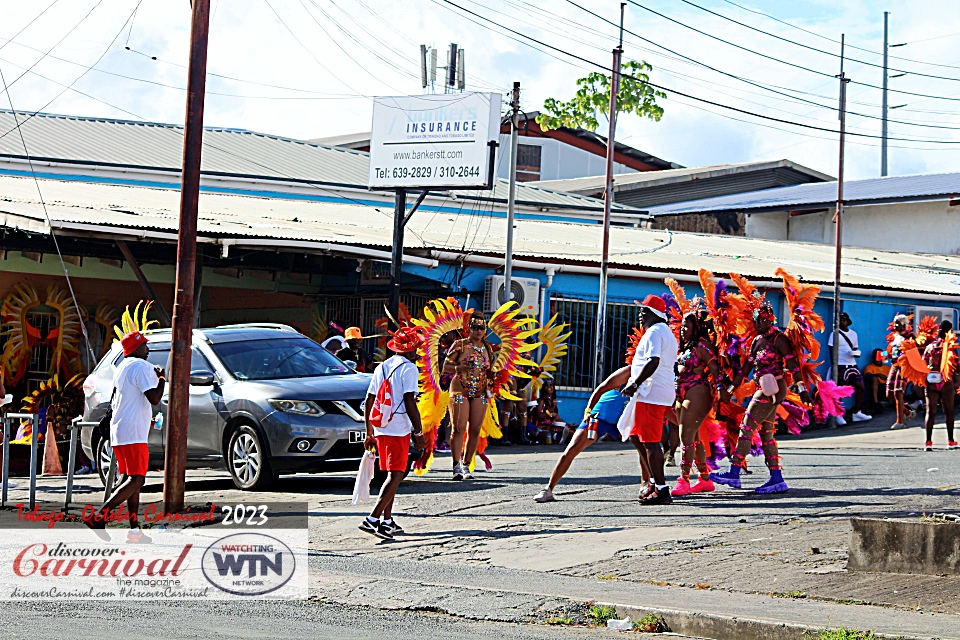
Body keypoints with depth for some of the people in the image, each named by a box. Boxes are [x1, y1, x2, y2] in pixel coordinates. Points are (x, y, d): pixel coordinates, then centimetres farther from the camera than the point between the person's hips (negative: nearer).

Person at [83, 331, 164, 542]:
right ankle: (99, 517, -20)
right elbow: (154, 398, -19)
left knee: (132, 479, 12)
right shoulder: (142, 366, -11)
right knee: (136, 480, -11)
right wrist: (162, 378, -2)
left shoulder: (122, 368, 19)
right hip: (133, 433, -10)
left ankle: (134, 530, 10)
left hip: (118, 430, 10)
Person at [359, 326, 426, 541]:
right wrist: (419, 432, -11)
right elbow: (409, 402, -15)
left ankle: (387, 521, 20)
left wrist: (369, 433, 21)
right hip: (399, 430, -8)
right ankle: (372, 519, -19)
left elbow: (368, 402, 15)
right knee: (395, 476, -8)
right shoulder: (408, 368, -7)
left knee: (391, 474, 18)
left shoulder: (382, 367, 15)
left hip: (380, 429, 8)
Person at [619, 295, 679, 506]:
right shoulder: (667, 333, 21)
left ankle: (661, 490, -10)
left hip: (651, 393, -11)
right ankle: (656, 480, 17)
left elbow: (653, 362, -25)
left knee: (650, 442, -9)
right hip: (665, 392, 11)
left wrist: (635, 384, -23)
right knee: (636, 436, 17)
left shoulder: (654, 332, -12)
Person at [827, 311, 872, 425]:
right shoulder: (835, 334, -4)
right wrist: (835, 369, -14)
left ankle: (857, 413, 12)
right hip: (841, 366, -6)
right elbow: (832, 353, -7)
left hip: (852, 365, 6)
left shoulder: (853, 333, 13)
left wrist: (856, 353, -5)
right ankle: (838, 416, 5)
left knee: (860, 387, 3)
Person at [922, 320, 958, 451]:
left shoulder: (930, 347, 3)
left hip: (931, 383, 2)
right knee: (948, 412, 11)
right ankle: (950, 441, 17)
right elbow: (956, 366, -8)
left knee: (930, 412, 2)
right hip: (946, 383, -2)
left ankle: (928, 442, -6)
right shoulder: (951, 346, -7)